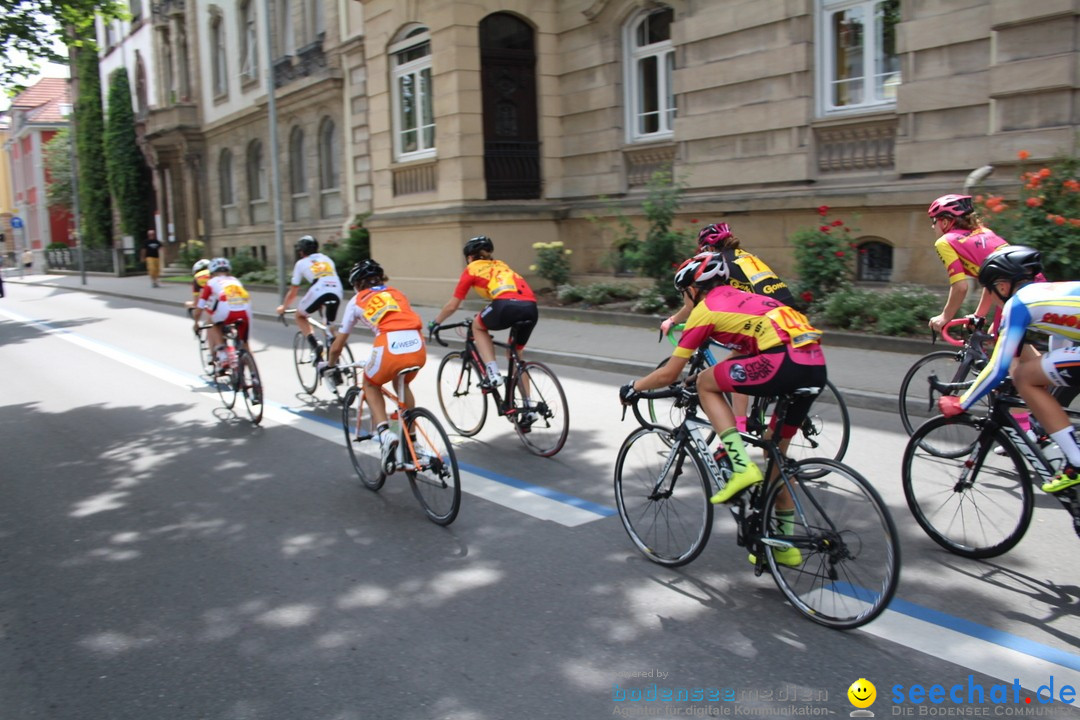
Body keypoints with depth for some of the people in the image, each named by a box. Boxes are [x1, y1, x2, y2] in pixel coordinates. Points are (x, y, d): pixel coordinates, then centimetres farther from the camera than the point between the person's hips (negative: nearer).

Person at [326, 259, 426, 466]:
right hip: (418, 347, 4)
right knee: (403, 384, 34)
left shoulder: (357, 301, 24)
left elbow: (338, 344, 30)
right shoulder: (397, 293, 32)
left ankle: (384, 433, 5)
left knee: (371, 385, 27)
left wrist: (329, 364, 49)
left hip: (390, 347, -3)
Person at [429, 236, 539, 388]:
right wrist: (490, 319, 61)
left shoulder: (472, 269, 20)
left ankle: (493, 373, 10)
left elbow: (452, 305, 24)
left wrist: (435, 322, 40)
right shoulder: (500, 265, 35)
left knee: (478, 326, 25)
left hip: (507, 306, -5)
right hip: (531, 308, 5)